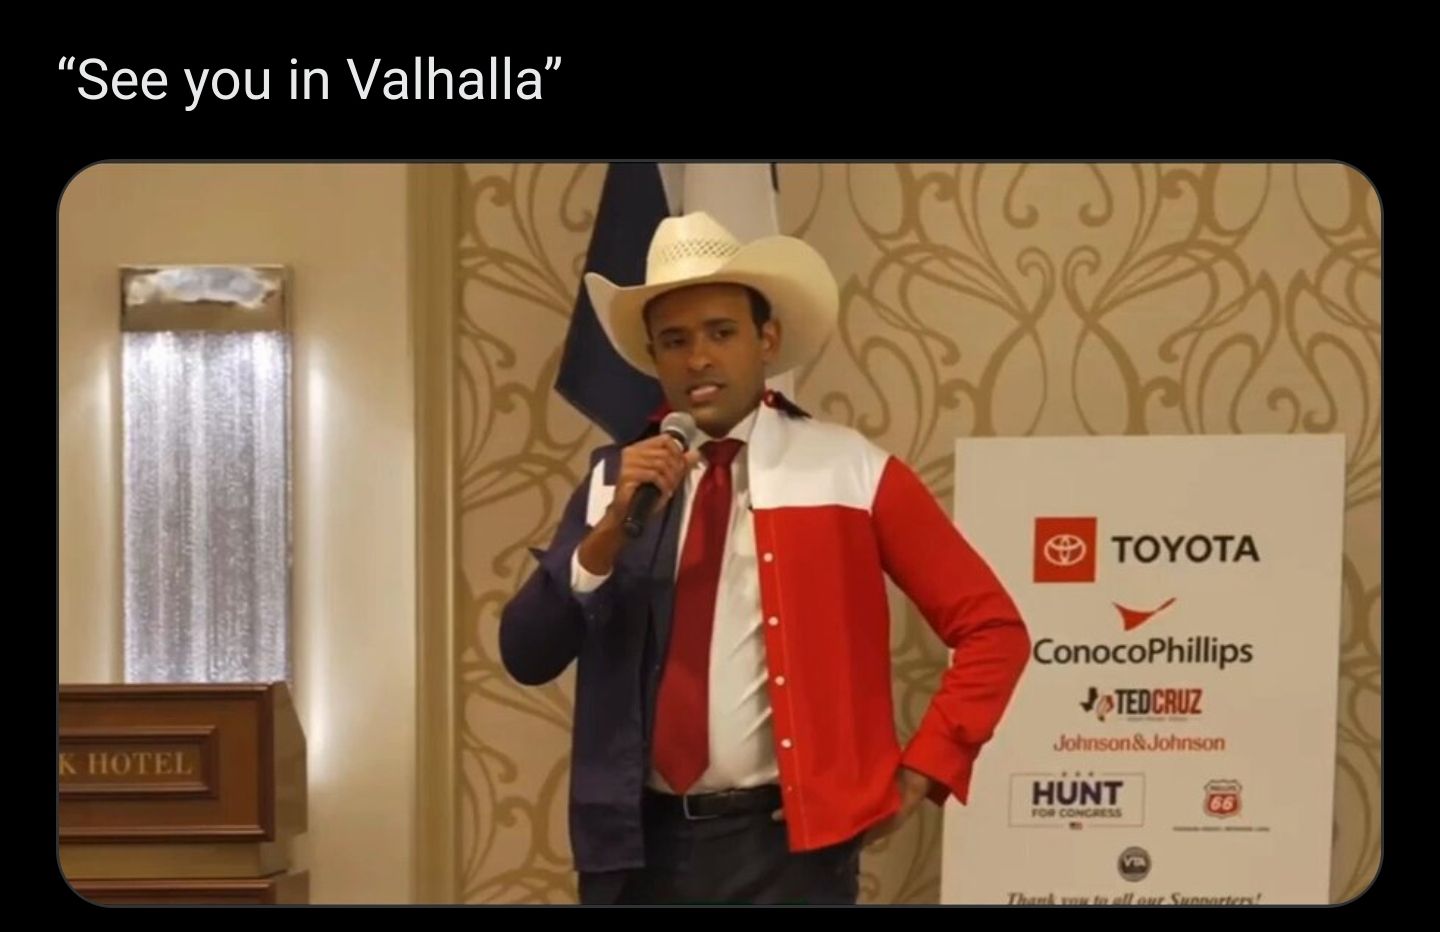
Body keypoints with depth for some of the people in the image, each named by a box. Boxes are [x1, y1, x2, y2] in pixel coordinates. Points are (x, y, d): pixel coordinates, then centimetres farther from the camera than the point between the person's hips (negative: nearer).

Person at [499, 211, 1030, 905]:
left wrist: (917, 773, -5)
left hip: (788, 839, -3)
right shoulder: (616, 478, 6)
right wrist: (611, 530, -14)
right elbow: (526, 658, -1)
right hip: (638, 841, 3)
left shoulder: (848, 471, -2)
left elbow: (992, 628, 0)